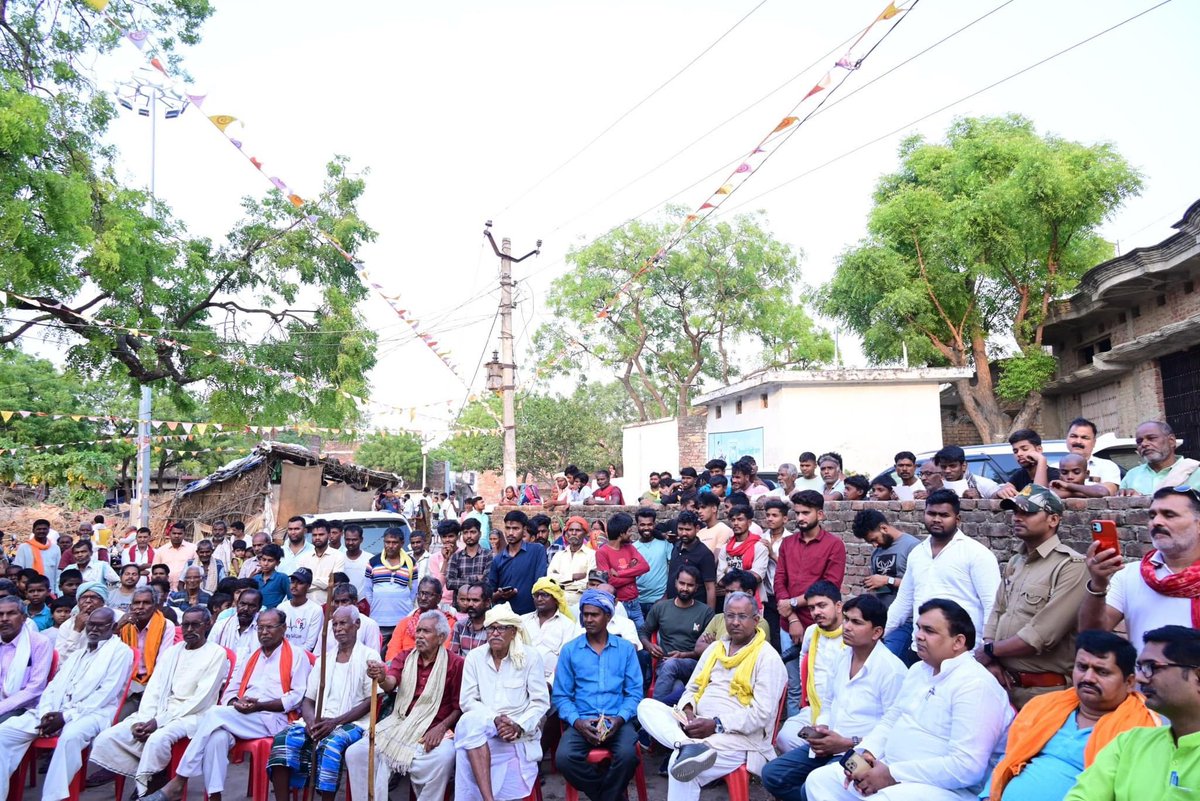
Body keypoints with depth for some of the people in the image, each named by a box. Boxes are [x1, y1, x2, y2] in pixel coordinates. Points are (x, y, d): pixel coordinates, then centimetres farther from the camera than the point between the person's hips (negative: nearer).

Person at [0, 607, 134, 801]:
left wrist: (67, 716, -15)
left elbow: (106, 693, -8)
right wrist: (46, 712, -5)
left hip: (92, 713, -7)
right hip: (54, 713, 7)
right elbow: (54, 685, 17)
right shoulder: (76, 653, 27)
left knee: (71, 735, -39)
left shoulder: (120, 651, 2)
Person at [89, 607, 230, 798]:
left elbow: (201, 700, -12)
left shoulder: (217, 653, -4)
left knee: (158, 739, -36)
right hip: (159, 713, 7)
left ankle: (145, 791, -11)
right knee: (107, 738, -11)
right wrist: (142, 720, -9)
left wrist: (159, 721, -16)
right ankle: (153, 779, -4)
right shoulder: (171, 652, 17)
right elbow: (153, 690, 10)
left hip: (191, 716, -7)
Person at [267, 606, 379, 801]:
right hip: (318, 721, 5)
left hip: (351, 723, -5)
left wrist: (336, 721, -16)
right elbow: (308, 699, 13)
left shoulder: (369, 656, 2)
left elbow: (371, 702, -5)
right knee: (284, 738, -23)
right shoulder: (324, 657, 18)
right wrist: (310, 720, -11)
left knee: (331, 744, -36)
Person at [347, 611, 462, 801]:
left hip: (433, 732, -4)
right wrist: (381, 678, -33)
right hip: (398, 726, 4)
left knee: (443, 759, -34)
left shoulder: (455, 663, -2)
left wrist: (441, 728, -17)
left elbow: (459, 706, -2)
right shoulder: (404, 657, 10)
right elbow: (390, 685, -10)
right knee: (355, 753, -13)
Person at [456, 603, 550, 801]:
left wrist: (518, 726, -18)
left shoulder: (530, 656, 1)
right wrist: (495, 720, -15)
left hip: (519, 733, -2)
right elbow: (467, 700, 1)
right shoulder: (474, 657, 7)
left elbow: (540, 702, -1)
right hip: (482, 728, 2)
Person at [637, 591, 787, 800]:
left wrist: (717, 725, -20)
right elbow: (692, 688, 19)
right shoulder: (714, 648, 17)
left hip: (740, 736, -7)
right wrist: (687, 711, -5)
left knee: (680, 763, -33)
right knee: (647, 706, -16)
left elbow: (762, 713, -14)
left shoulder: (768, 658, -6)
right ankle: (688, 746, -40)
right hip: (697, 726, 8)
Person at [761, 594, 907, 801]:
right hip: (827, 744, 8)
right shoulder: (842, 656, 9)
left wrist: (848, 744, -18)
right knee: (772, 774, -2)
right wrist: (819, 729, 1)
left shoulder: (892, 669, -16)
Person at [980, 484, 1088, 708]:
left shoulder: (1071, 566, -15)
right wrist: (991, 661, -6)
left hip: (1044, 690, -7)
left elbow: (1043, 636, -21)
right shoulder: (1014, 563, 11)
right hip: (1005, 683, 7)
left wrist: (990, 650, -9)